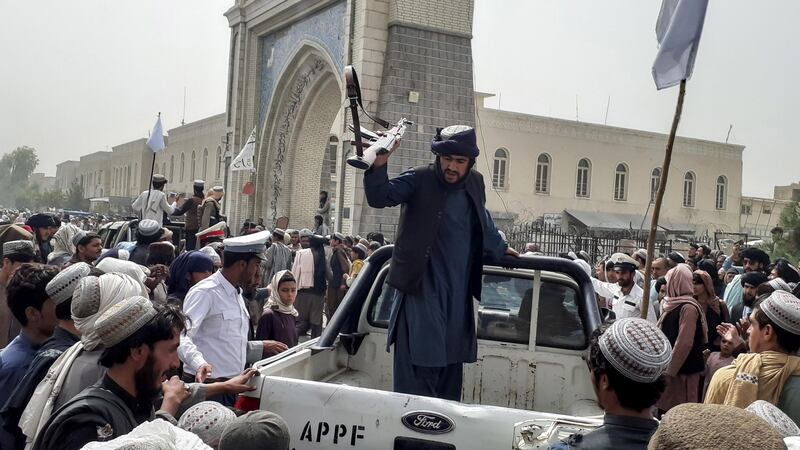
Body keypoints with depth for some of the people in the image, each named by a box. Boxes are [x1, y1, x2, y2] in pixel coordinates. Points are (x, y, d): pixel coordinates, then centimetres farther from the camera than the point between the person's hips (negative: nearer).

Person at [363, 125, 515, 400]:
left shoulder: (475, 184, 10)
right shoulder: (419, 180, -7)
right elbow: (379, 197, -19)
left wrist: (499, 248, 40)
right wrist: (379, 165, -35)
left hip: (458, 295, 6)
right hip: (421, 290, -6)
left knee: (451, 368, 15)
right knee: (418, 369, -10)